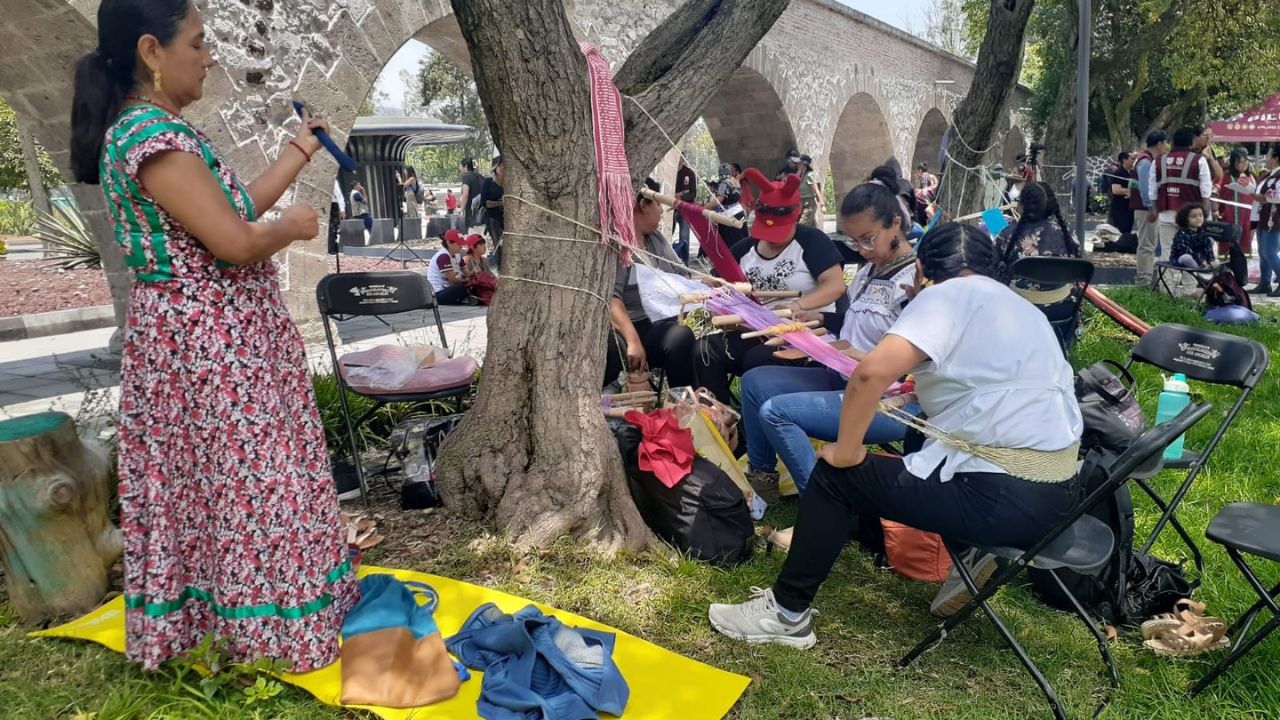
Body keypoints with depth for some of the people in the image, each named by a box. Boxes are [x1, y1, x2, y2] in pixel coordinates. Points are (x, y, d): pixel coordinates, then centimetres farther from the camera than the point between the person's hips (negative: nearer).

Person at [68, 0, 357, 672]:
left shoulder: (160, 129, 11)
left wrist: (303, 145, 20)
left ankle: (189, 611, 35)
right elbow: (235, 242, -25)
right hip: (211, 343, -10)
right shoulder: (154, 136, -21)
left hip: (199, 336, 10)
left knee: (202, 476, 19)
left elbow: (237, 206, 15)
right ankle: (265, 622, 19)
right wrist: (293, 226, -6)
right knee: (239, 476, 3)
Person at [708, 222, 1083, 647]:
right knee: (922, 443, 32)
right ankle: (969, 553, 16)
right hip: (1060, 495, 8)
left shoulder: (948, 295, -7)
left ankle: (787, 614, 12)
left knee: (834, 475, 5)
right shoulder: (1023, 307, 18)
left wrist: (846, 450, -9)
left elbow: (873, 371, -22)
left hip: (1003, 498, -8)